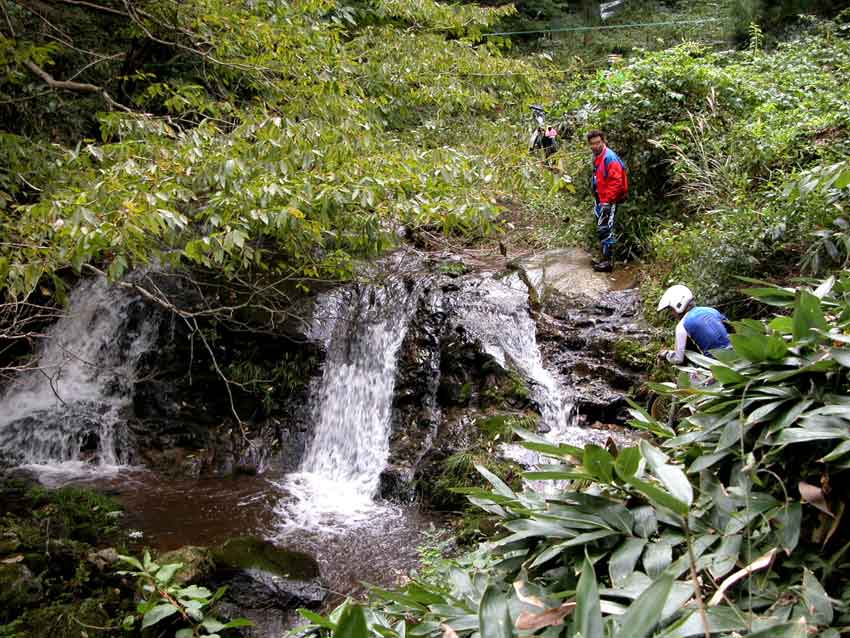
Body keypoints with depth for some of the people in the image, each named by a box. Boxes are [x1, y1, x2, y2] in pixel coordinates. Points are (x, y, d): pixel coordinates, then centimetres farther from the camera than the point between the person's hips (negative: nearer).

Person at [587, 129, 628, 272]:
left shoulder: (609, 157, -18)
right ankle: (605, 258, 26)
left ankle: (608, 262, -4)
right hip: (601, 200, 10)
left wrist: (607, 201, -22)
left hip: (609, 201, -10)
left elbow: (616, 181, -23)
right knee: (601, 230, 16)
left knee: (604, 230, -9)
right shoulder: (597, 157, 12)